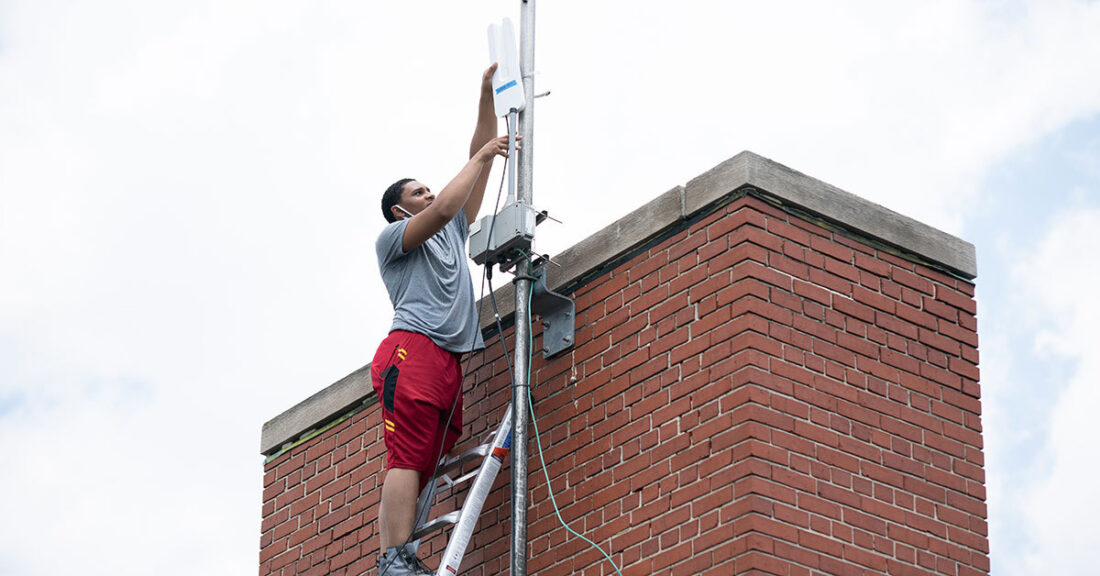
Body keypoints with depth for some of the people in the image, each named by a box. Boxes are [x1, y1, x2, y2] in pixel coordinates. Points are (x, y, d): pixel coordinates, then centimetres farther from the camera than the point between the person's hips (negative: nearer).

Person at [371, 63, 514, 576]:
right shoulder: (392, 238, 12)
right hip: (412, 347, -7)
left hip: (448, 361, 7)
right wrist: (483, 156, 3)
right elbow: (443, 207, -7)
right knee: (407, 458, -20)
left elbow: (477, 163, 30)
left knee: (415, 469, -4)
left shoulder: (452, 234, 33)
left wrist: (487, 96, 26)